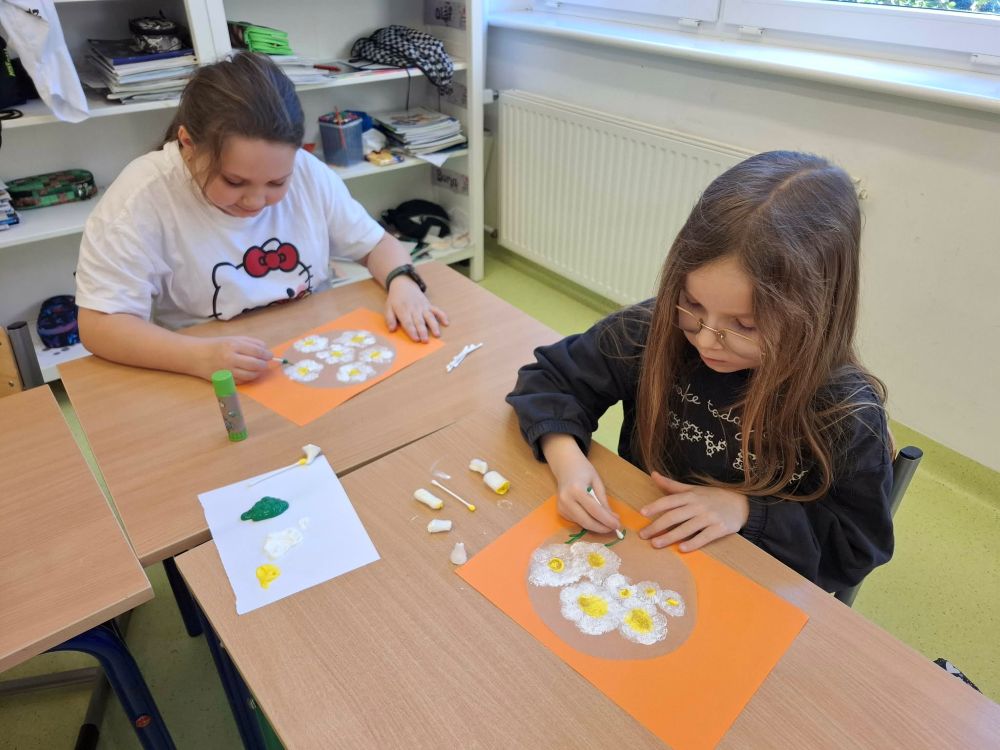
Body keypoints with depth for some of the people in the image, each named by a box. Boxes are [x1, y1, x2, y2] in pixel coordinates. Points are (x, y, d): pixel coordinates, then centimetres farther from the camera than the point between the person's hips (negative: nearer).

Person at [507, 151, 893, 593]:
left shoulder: (847, 413, -17)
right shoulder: (651, 331, -13)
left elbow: (858, 543, -5)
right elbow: (551, 378, -3)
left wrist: (747, 510, -17)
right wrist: (567, 457, -19)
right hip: (634, 552, 2)